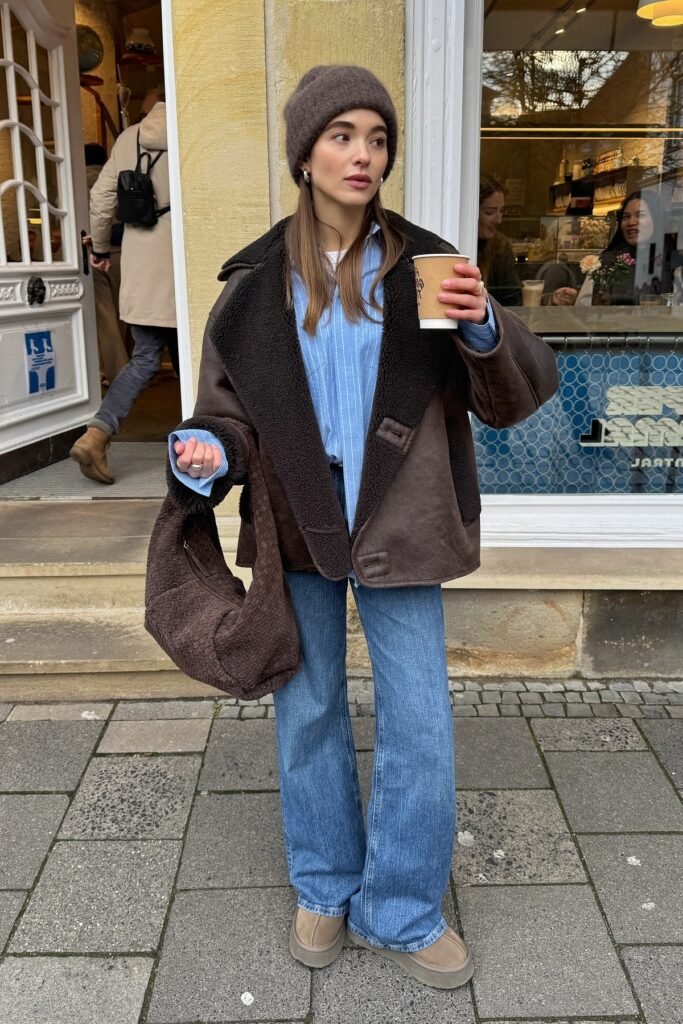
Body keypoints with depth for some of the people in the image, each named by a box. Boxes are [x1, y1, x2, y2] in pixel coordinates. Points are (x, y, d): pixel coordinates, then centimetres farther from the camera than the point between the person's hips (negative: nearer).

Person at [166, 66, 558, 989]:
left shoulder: (423, 264, -4)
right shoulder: (258, 279, -1)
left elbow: (516, 397, -5)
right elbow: (226, 397, 5)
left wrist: (485, 331, -26)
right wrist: (206, 451, -17)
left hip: (399, 530, -1)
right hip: (296, 528, 1)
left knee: (420, 730, 5)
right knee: (308, 715, 15)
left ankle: (401, 910, 29)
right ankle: (324, 888, 39)